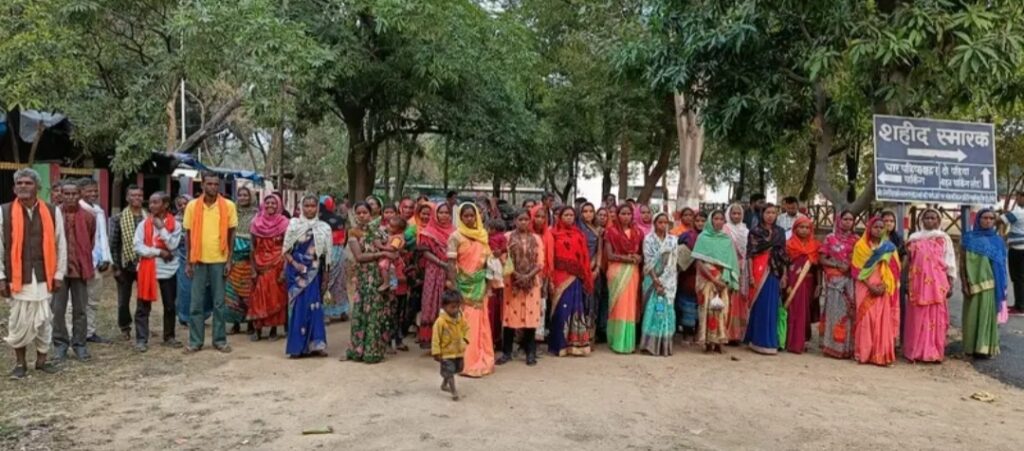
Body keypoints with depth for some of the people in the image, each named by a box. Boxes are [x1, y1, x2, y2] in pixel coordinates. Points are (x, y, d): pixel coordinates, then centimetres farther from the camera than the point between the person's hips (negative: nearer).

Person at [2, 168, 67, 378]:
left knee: (44, 320, 8)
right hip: (17, 277, -1)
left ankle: (42, 360, 22)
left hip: (43, 276, 1)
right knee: (19, 321, 6)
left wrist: (59, 274, 3)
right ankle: (20, 363, 20)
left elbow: (60, 245, 5)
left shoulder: (52, 212, 1)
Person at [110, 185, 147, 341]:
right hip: (125, 265, 0)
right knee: (123, 300, 9)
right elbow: (114, 244, -2)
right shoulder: (119, 219, -1)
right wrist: (116, 267, -6)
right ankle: (125, 327, 28)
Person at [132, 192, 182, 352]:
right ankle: (141, 339, 6)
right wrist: (159, 252, -13)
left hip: (168, 269, 0)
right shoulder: (144, 224, 1)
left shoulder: (175, 224, -1)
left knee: (170, 305, 9)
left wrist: (162, 228, -14)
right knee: (143, 306, 0)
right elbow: (137, 247, -6)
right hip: (147, 268, 0)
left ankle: (169, 337, 22)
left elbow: (173, 245, -11)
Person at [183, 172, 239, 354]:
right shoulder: (192, 206, 1)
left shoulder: (228, 206, -2)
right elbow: (188, 234, 4)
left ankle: (220, 340, 15)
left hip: (219, 260, -1)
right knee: (196, 303, 5)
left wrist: (229, 260, -4)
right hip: (198, 260, 1)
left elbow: (231, 234, 1)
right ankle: (195, 341, 14)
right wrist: (188, 262, 1)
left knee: (219, 303, 6)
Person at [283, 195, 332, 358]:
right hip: (297, 272, -1)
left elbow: (326, 255, 6)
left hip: (314, 272, 1)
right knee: (298, 306, -2)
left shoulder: (324, 228, 4)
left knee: (314, 306, -1)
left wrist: (325, 278, 5)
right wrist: (294, 264, -15)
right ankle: (297, 346, 5)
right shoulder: (294, 225, 1)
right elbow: (286, 250, 1)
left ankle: (315, 344, 3)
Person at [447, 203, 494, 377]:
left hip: (480, 284, 5)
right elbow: (451, 264, -11)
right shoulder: (456, 237, -8)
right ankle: (467, 363, 4)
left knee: (481, 321, 9)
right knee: (466, 322, -3)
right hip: (464, 284, -5)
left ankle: (482, 360, 19)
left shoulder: (482, 235, 8)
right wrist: (455, 288, -18)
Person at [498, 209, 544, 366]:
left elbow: (541, 262, 2)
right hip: (512, 281, -1)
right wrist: (516, 274, -15)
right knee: (510, 315, -1)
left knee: (530, 315, 1)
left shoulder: (536, 238, 8)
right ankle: (507, 352, 8)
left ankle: (530, 353, 10)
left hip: (532, 282, 1)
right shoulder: (508, 237, 3)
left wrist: (528, 276, -13)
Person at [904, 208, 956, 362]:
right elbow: (908, 261, 12)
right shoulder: (914, 238, 9)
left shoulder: (944, 238, 6)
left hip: (937, 284, -1)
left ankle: (935, 352, 7)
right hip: (918, 283, 1)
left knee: (936, 317, 0)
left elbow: (950, 263, 5)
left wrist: (950, 284, 0)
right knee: (917, 318, 1)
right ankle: (915, 351, 7)